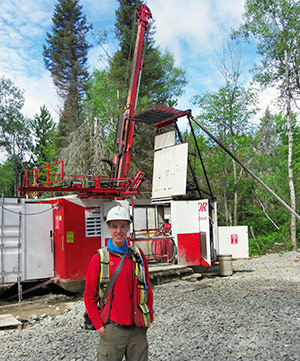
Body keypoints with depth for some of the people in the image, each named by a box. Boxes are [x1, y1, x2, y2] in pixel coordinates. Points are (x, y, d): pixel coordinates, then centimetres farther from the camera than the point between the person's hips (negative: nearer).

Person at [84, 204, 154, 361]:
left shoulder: (138, 255, 4)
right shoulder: (99, 258, -5)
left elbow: (148, 289, 12)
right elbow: (89, 296, -1)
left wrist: (149, 319, 8)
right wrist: (99, 325, -4)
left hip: (138, 328, 3)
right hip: (112, 328, -3)